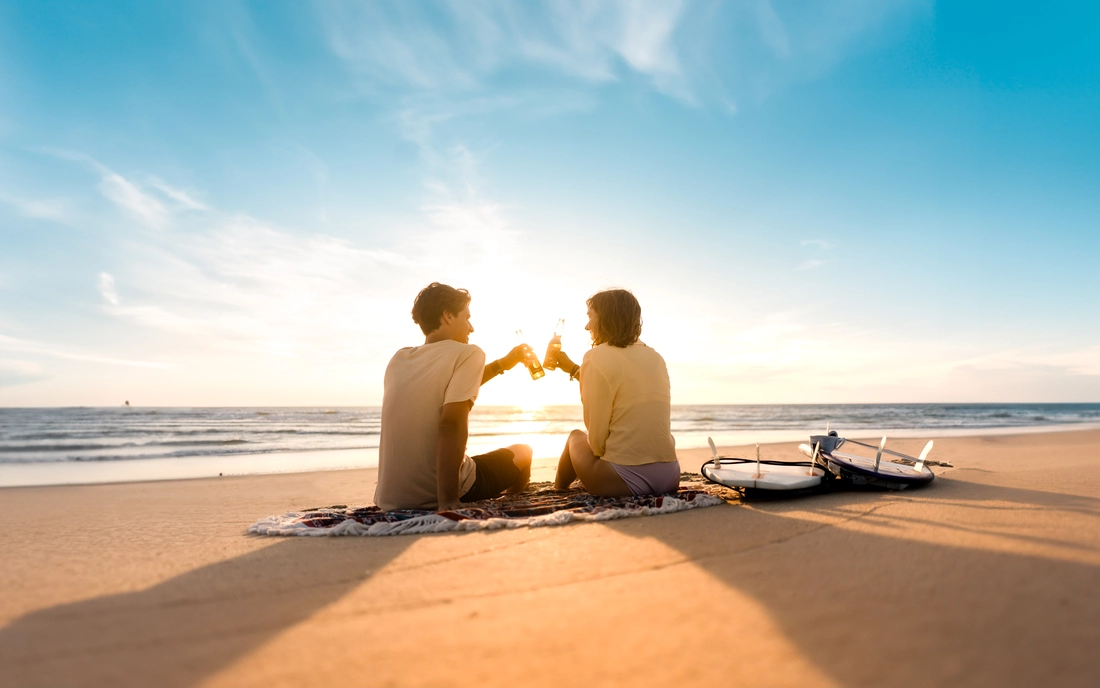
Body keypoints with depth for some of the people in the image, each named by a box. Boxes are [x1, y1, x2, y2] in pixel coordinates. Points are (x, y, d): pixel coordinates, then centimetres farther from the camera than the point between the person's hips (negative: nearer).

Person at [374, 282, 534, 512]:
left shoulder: (399, 359, 9)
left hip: (392, 497, 7)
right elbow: (451, 425, -25)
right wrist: (449, 501, -26)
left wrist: (501, 364, 32)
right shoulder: (468, 353, -11)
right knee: (522, 453, 24)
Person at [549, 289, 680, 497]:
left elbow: (597, 437, -9)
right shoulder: (655, 357, 11)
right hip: (669, 476, 6)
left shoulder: (597, 357, -9)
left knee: (576, 436, 23)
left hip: (626, 478, -6)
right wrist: (573, 369, 34)